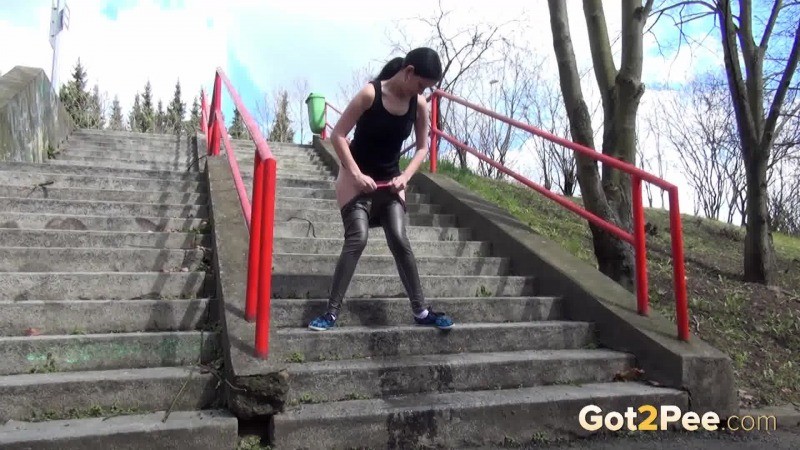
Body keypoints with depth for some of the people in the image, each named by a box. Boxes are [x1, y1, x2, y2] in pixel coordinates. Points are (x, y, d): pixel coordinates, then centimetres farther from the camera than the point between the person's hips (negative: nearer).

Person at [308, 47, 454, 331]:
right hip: (356, 178, -4)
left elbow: (423, 147, 7)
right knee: (357, 239, -17)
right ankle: (332, 312, -11)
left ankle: (421, 311, 4)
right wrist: (356, 174, -21)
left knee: (400, 241, -6)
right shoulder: (370, 93, -18)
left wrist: (405, 176, -8)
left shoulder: (419, 104, -5)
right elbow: (338, 135, -15)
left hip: (390, 182, 4)